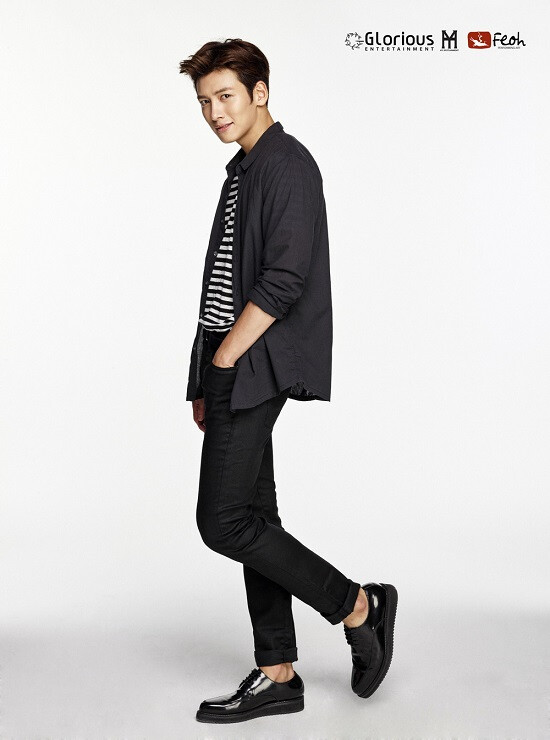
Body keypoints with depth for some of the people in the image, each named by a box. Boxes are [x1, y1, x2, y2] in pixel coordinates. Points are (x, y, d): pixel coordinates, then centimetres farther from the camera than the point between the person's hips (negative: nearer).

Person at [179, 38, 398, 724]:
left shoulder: (288, 165, -9)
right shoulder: (242, 172, 20)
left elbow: (284, 281, -19)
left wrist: (222, 363, -16)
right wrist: (206, 382, 17)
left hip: (256, 368, -10)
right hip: (234, 369, 10)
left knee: (223, 521, -10)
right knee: (252, 518, 10)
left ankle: (358, 606, 5)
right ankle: (277, 676, 18)